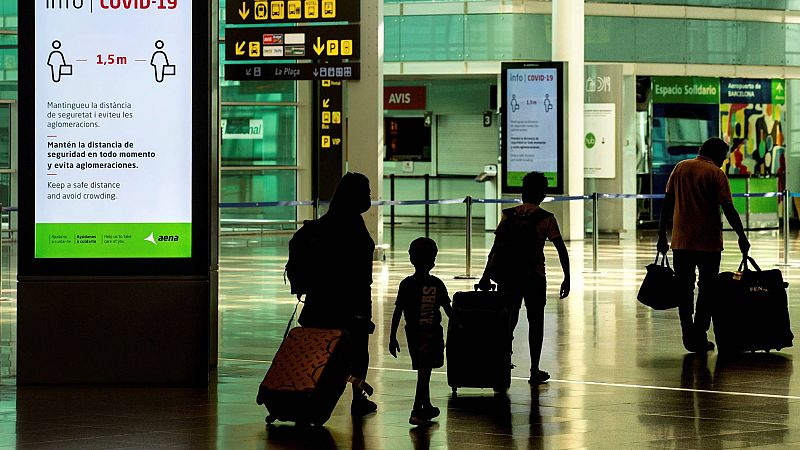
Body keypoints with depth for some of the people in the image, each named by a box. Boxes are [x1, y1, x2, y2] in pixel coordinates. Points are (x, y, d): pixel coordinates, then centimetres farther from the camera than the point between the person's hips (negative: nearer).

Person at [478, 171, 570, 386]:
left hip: (507, 277, 2)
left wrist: (486, 276, 6)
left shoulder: (508, 215, 3)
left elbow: (495, 247, 1)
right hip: (534, 277, -2)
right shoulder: (546, 219, -4)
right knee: (535, 321, 10)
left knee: (508, 320, 13)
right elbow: (561, 250, -6)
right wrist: (567, 278, 2)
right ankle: (535, 372, 13)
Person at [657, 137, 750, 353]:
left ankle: (688, 337, 6)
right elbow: (728, 209, -12)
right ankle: (699, 337, 3)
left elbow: (667, 203, 6)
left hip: (681, 242, 3)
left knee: (685, 290, 9)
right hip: (708, 242, -3)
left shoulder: (680, 168, 7)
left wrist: (662, 235, 10)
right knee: (706, 290, 6)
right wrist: (742, 237, -5)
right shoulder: (716, 174, -5)